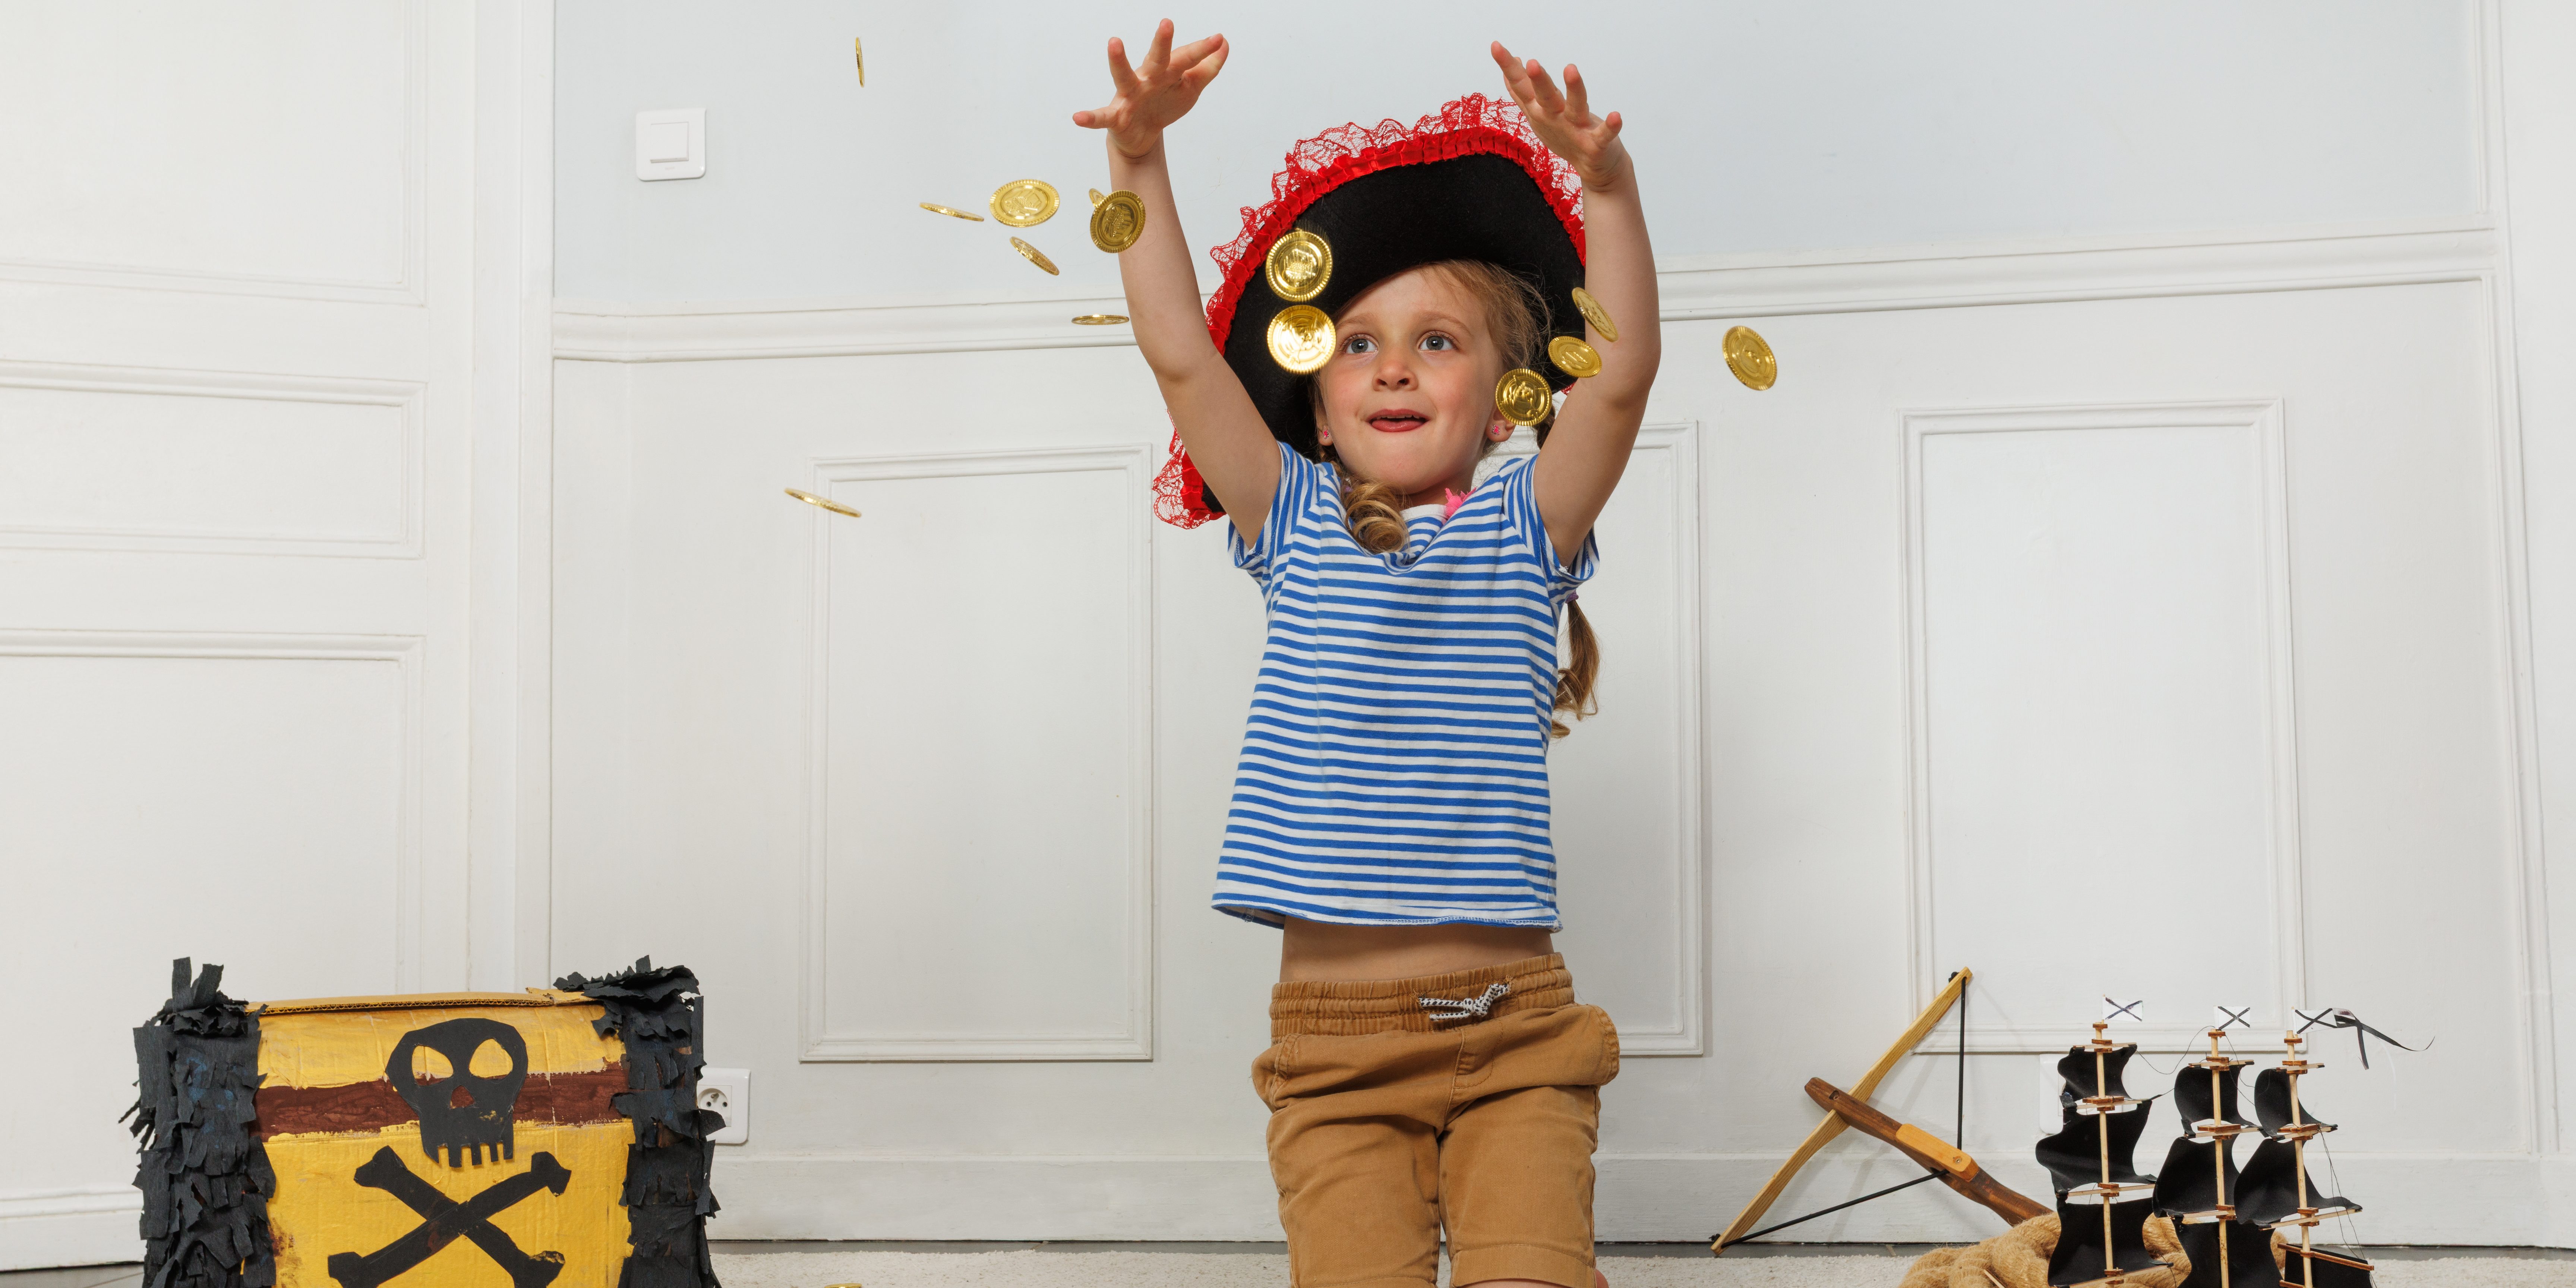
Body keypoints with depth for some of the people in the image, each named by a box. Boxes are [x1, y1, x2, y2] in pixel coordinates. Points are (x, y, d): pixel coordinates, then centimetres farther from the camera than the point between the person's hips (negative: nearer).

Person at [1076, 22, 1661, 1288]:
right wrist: (1138, 161, -9)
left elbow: (1621, 371, -9)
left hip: (1510, 1018, 0)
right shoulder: (1295, 527, 9)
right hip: (1334, 1036, 1)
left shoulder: (1523, 528, 6)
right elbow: (1182, 358, 0)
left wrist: (1608, 186, -23)